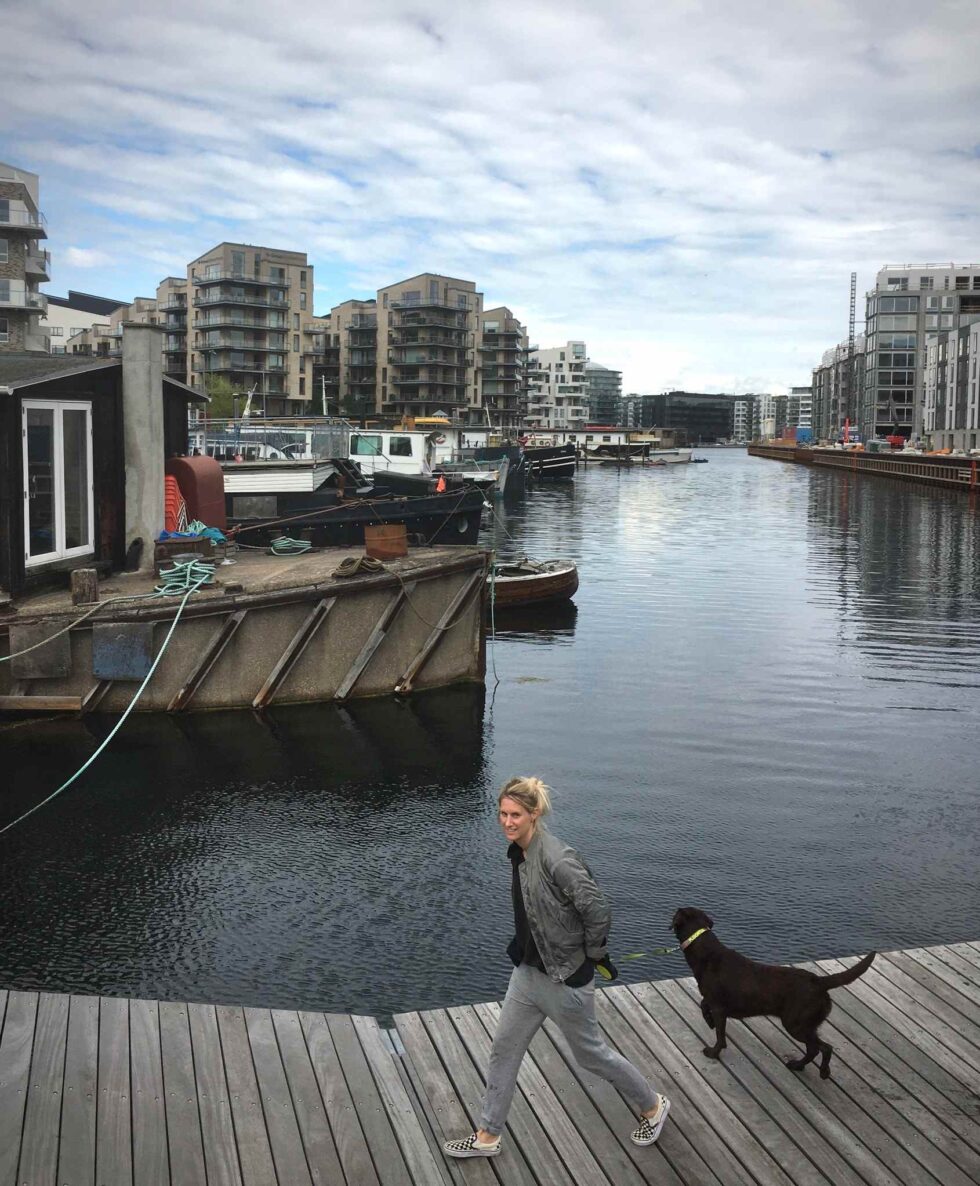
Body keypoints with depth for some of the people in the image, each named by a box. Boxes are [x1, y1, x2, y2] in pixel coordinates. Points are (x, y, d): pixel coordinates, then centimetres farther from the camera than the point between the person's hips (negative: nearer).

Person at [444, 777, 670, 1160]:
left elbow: (597, 909, -27)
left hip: (566, 977, -8)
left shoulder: (556, 858, -28)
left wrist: (593, 954, -14)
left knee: (590, 1054, 11)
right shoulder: (518, 852, -1)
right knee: (504, 1049, 13)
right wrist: (520, 944, 13)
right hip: (529, 970, 8)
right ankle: (488, 1136, 29)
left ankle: (653, 1107, 35)